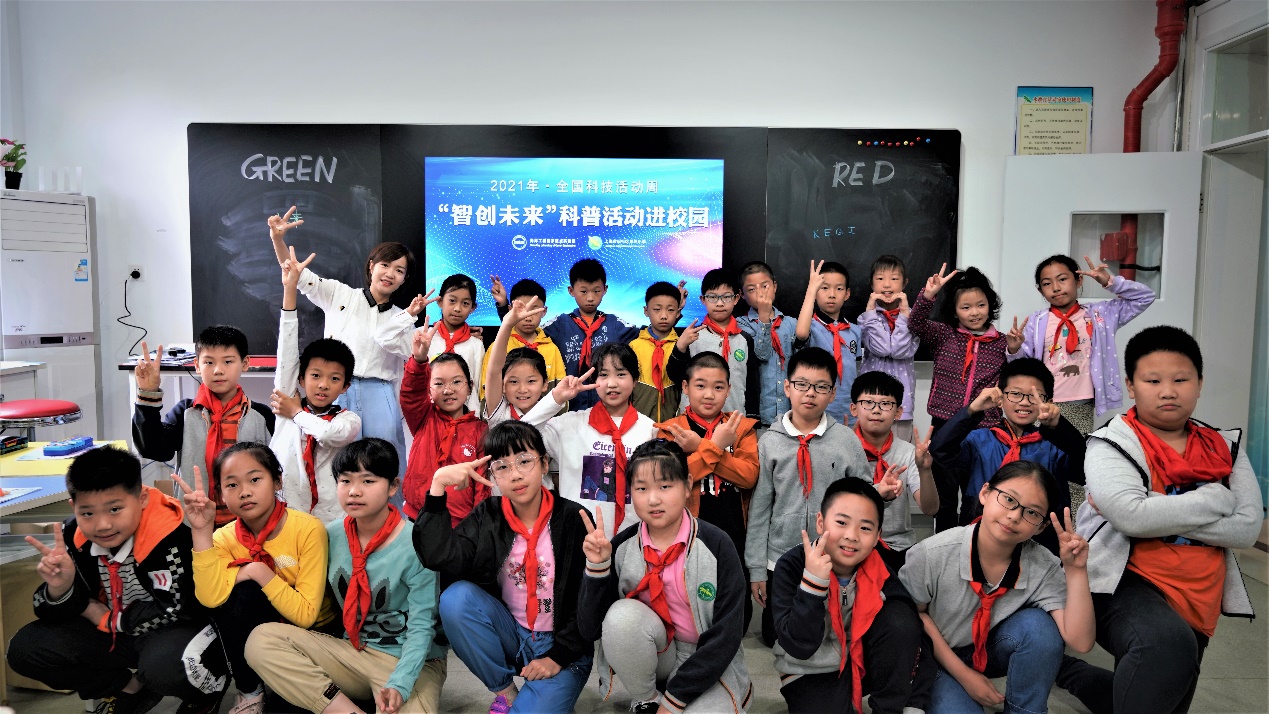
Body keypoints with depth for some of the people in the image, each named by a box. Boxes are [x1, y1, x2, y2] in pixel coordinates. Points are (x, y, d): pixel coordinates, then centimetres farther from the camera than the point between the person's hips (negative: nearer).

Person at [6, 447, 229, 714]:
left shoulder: (169, 537, -28)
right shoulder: (74, 537, -9)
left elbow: (174, 611, -26)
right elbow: (56, 614, -2)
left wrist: (106, 620, -13)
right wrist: (60, 588, -26)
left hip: (179, 628, -7)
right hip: (115, 629, 7)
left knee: (164, 667, -38)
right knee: (24, 649, -6)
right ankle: (131, 690, 8)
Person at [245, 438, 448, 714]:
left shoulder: (415, 545, -16)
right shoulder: (332, 535, 1)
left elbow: (421, 626, -17)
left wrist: (399, 684, -29)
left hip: (410, 660, -7)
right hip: (352, 650, 7)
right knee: (262, 640, -13)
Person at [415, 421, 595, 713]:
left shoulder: (573, 518, -12)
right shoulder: (487, 516, -4)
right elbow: (440, 559, -21)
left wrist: (558, 656, -13)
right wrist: (438, 485, -24)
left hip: (562, 647, -3)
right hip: (510, 634, 4)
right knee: (456, 598, -23)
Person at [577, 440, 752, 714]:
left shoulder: (715, 545, -15)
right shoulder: (621, 547, -9)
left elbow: (726, 635, -14)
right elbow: (591, 630, -9)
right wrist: (597, 568, -24)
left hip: (707, 663, -2)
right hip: (652, 657, 2)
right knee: (621, 615, -29)